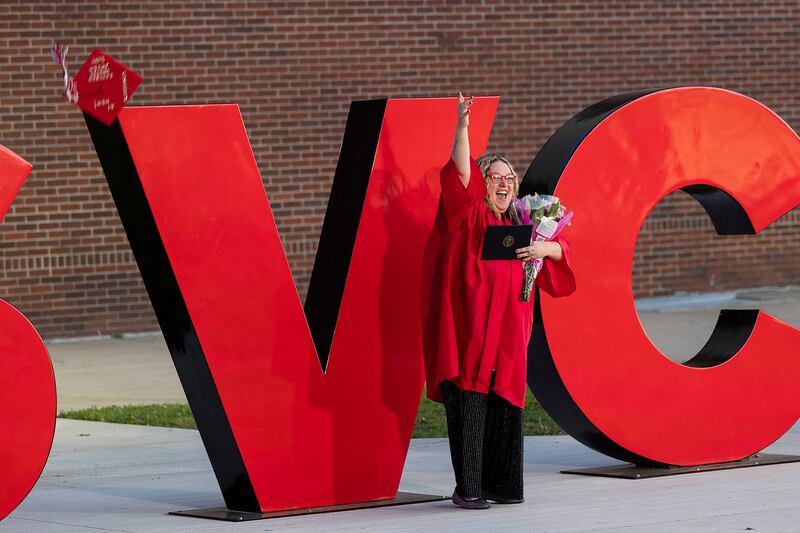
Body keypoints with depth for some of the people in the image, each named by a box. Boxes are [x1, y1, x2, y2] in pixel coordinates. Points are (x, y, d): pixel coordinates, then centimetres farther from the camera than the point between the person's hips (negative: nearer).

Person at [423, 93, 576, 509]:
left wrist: (543, 249, -3)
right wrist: (462, 127, -26)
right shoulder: (469, 217, 0)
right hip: (468, 329, -6)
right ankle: (467, 487, -5)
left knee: (505, 408, 7)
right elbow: (461, 173, -15)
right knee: (469, 405, -8)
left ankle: (499, 484, 15)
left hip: (508, 335, 6)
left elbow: (561, 249, 21)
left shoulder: (519, 226, 17)